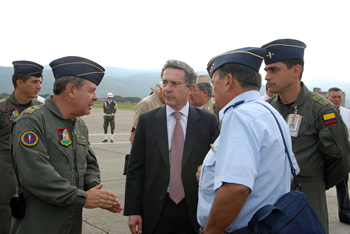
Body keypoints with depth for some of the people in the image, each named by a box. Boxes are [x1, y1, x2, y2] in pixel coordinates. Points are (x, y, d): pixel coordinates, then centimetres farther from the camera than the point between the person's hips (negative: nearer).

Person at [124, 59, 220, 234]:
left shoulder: (209, 121, -3)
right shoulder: (146, 120, -1)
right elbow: (135, 168, 0)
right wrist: (133, 211, -3)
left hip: (194, 212, 0)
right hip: (155, 211, 1)